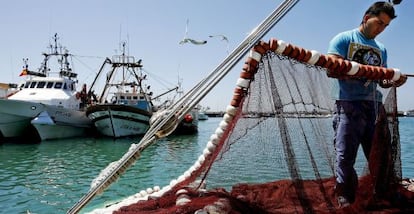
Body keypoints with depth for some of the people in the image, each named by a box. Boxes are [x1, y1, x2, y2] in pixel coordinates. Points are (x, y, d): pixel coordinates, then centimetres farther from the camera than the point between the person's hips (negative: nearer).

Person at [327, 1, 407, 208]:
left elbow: (382, 80, 22)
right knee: (345, 157, -7)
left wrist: (393, 81, -1)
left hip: (375, 106, 6)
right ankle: (345, 202, 0)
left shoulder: (381, 49, 23)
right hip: (349, 105, -6)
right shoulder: (344, 39, 5)